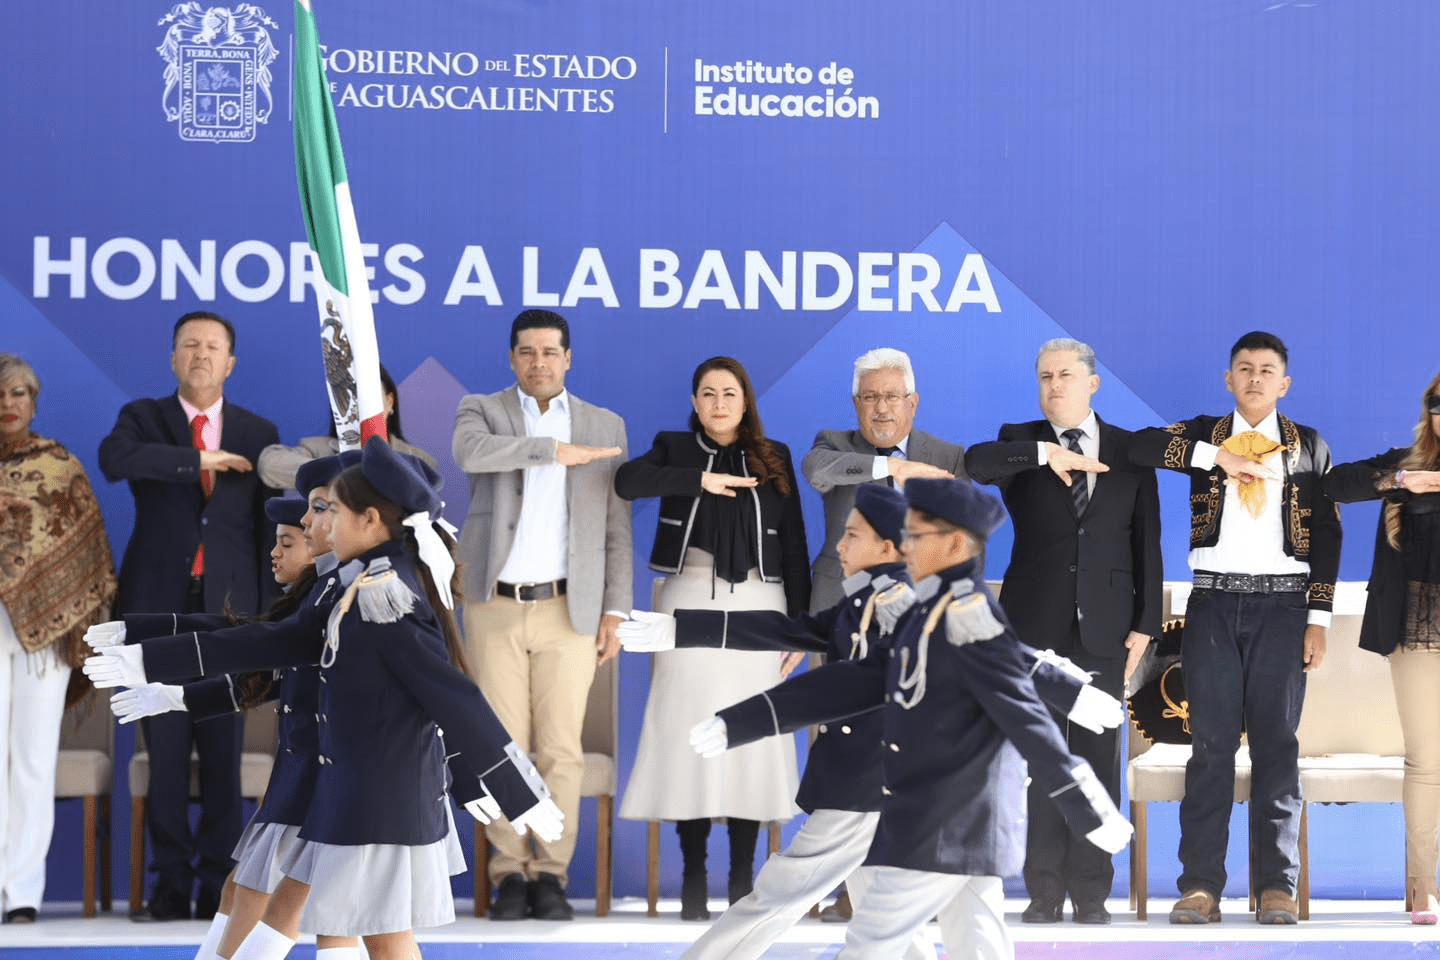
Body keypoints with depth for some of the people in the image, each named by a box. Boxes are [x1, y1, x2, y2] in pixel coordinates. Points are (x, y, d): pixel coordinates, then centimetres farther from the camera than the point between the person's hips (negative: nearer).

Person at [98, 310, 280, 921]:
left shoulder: (259, 434, 10)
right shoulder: (143, 419, 7)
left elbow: (270, 528, 8)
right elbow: (114, 459, -17)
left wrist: (268, 615, 0)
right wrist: (199, 460, -17)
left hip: (227, 608, 0)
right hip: (159, 606, 0)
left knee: (223, 750, 0)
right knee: (165, 747, 0)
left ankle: (218, 887, 4)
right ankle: (171, 883, 5)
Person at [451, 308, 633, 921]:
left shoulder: (606, 427, 8)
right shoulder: (481, 411, 4)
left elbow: (615, 530, 8)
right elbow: (470, 453, -22)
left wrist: (614, 613, 0)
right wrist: (558, 450, -22)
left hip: (569, 610, 1)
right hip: (495, 608, -1)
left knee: (561, 750, -2)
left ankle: (550, 877, 5)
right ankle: (510, 877, 7)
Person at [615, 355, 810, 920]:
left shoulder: (773, 459, 10)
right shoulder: (675, 449, 7)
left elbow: (794, 544, 8)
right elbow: (627, 481, -13)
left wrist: (798, 622, 1)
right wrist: (700, 478, -19)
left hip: (757, 606, 1)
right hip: (691, 603, -1)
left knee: (752, 735, 0)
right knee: (689, 735, -2)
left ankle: (743, 879, 6)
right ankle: (693, 879, 3)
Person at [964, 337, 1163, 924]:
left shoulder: (1130, 452, 7)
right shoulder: (1022, 443, 6)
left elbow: (1146, 544, 7)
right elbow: (976, 463, -17)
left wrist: (1145, 624, 1)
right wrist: (1045, 453, -28)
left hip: (1104, 630, 0)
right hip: (1034, 627, 0)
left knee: (1097, 760, 1)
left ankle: (1090, 893, 6)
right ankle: (1044, 892, 5)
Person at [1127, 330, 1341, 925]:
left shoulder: (1309, 448, 11)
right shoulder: (1203, 435, 10)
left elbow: (1327, 537, 7)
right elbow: (1138, 446, -8)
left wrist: (1318, 618, -1)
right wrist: (1219, 456, -13)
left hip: (1281, 603, 0)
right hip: (1213, 601, 0)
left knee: (1277, 742, -1)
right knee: (1210, 743, -3)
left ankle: (1278, 886, 0)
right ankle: (1200, 886, -4)